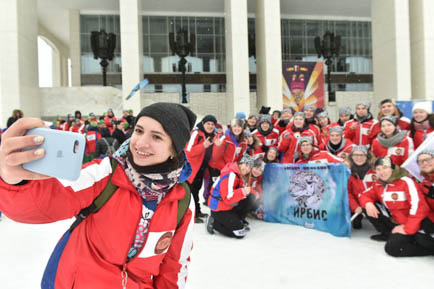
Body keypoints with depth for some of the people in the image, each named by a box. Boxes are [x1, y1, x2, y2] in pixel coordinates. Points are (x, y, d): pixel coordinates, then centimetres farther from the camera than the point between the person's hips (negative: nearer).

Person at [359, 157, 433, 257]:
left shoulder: (405, 181, -21)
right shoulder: (379, 184, 1)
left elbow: (419, 205, -29)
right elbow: (364, 195, 8)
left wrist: (407, 229, -26)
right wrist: (368, 203, -18)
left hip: (408, 224, -7)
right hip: (394, 221, 7)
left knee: (392, 248, -23)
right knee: (369, 207, -5)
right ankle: (387, 234, 9)